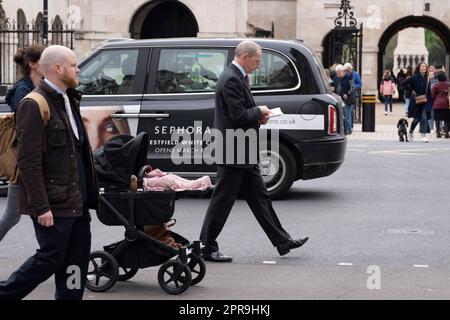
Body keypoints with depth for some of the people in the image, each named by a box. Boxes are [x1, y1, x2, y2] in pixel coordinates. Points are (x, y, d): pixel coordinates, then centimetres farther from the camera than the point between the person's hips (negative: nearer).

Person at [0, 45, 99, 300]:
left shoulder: (69, 101, 16)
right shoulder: (34, 105, -14)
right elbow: (29, 161, -18)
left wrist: (90, 193, 15)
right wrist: (41, 207, -21)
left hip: (77, 200, 9)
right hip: (54, 202, -9)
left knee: (77, 260, 9)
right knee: (51, 259, -3)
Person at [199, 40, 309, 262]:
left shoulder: (238, 77, 14)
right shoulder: (231, 79, -18)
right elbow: (239, 116, -24)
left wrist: (258, 117, 6)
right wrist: (260, 111, -8)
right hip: (232, 152, -11)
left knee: (260, 198, 13)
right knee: (223, 200, -2)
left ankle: (282, 241, 19)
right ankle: (208, 247, 7)